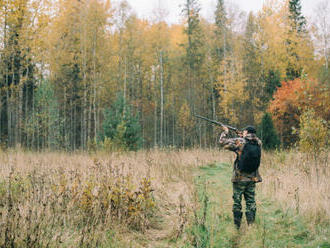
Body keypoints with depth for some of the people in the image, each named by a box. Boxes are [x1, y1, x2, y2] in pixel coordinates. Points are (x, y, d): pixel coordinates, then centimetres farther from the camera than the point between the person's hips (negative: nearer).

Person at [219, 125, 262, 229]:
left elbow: (223, 141, -7)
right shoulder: (258, 143, 0)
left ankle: (236, 225, 11)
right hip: (252, 178, 4)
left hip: (240, 178, -4)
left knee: (237, 201, 6)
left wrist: (225, 131, 9)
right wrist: (242, 137, 18)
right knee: (251, 201, 11)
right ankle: (251, 224, 11)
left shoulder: (240, 142, -14)